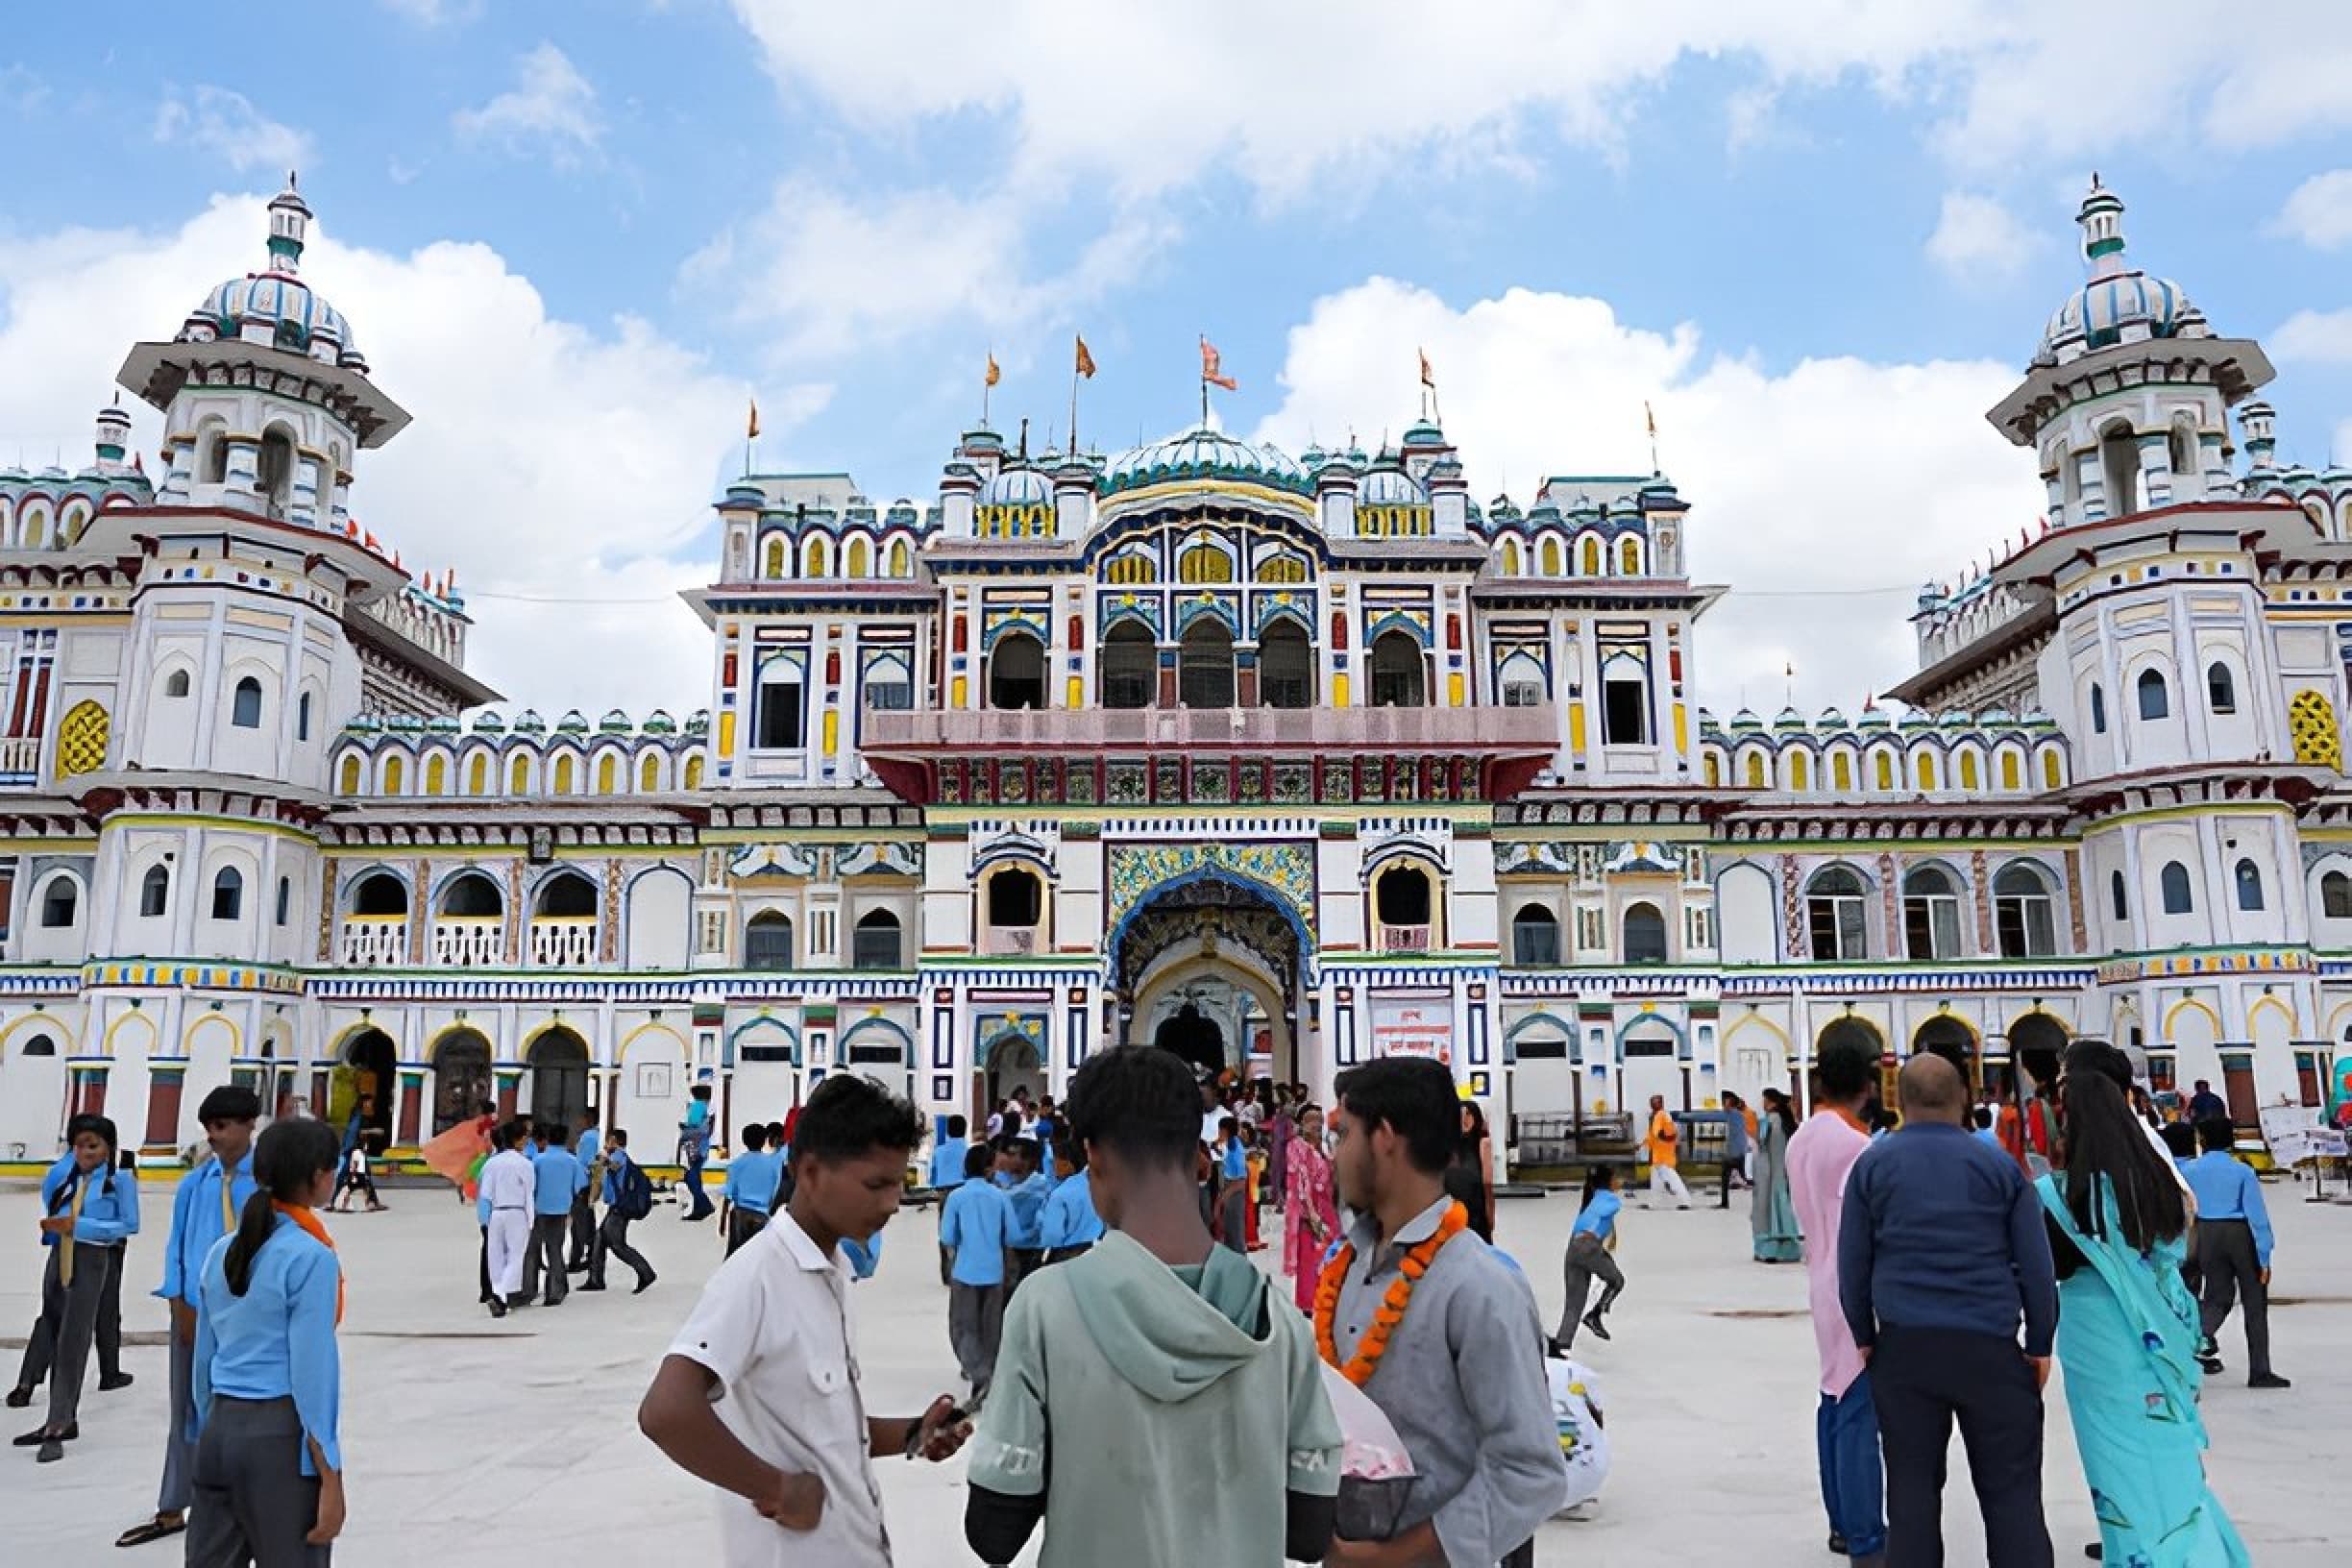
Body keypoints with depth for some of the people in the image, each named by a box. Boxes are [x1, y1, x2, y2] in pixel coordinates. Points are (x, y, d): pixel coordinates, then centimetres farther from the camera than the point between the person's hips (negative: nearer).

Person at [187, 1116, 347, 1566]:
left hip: (220, 1429, 7)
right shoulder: (311, 1256, -14)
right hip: (280, 1434, -7)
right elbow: (312, 1371, -15)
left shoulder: (222, 1251, 8)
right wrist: (330, 1481, -11)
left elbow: (204, 1357, 14)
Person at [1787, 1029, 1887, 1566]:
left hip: (1824, 1284, 9)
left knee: (1835, 1401, 14)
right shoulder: (1857, 1145, -17)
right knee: (1859, 1412, -5)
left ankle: (1842, 1523, 23)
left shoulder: (1801, 1140, 8)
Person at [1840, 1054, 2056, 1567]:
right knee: (2011, 1487, 7)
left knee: (1912, 1485, 8)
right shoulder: (2000, 1164, 2)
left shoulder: (1872, 1164, 3)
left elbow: (1852, 1264, 4)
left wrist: (1864, 1336, 14)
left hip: (1904, 1345, 1)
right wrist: (2040, 1344, 12)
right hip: (1989, 1345, 0)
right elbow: (2036, 1264, 3)